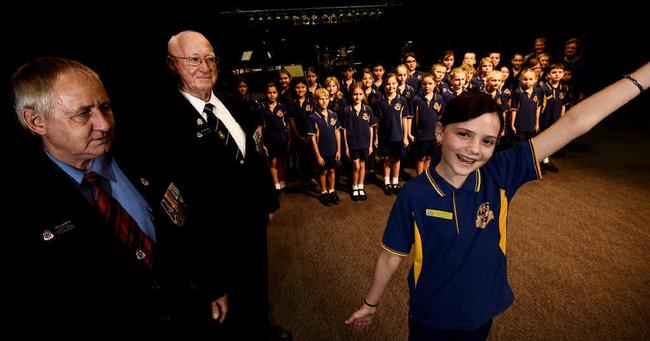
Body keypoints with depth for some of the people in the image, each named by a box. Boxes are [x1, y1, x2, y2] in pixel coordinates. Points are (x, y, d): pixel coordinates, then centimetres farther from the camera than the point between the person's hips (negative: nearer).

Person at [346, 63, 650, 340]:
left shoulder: (500, 175, -18)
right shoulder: (414, 194, -23)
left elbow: (575, 122, -18)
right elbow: (391, 257, -12)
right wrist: (369, 304, 0)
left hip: (481, 314, 3)